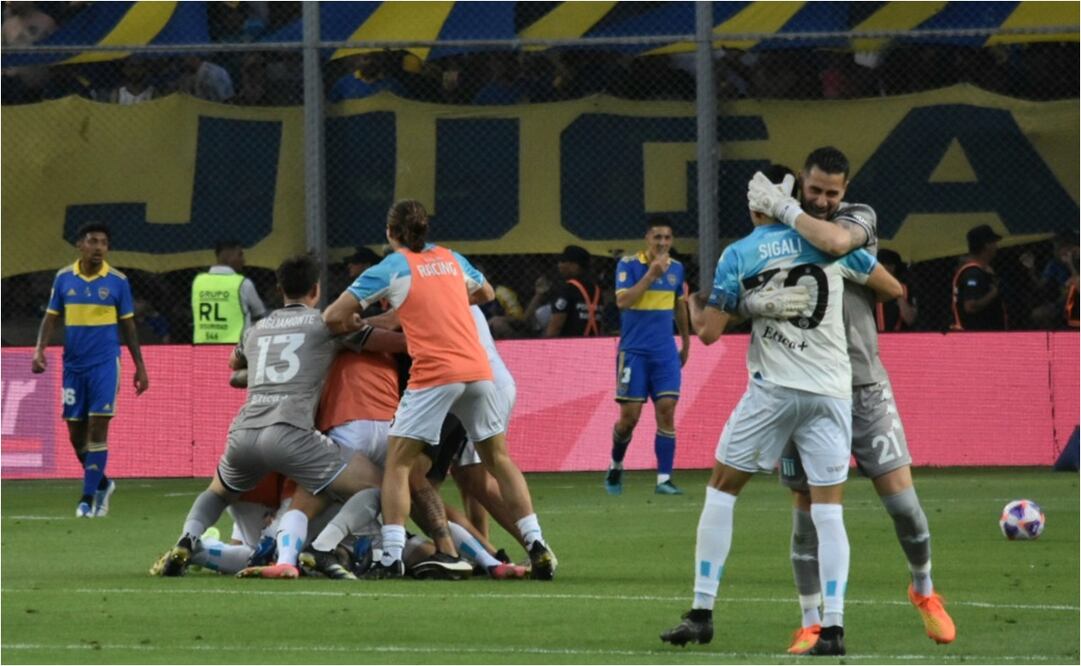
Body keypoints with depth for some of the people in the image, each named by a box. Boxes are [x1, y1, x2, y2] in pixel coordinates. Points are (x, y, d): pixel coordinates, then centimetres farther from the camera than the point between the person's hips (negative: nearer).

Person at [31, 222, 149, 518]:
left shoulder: (117, 281, -1)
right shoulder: (64, 278, 3)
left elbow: (128, 326, 5)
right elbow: (51, 317, 7)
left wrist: (140, 366, 5)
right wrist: (40, 350, -9)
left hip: (105, 363, -3)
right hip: (73, 364, 3)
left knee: (98, 428, -10)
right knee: (76, 433, 6)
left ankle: (88, 498, -5)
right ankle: (102, 484, 28)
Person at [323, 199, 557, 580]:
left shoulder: (390, 269, 2)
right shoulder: (450, 259, 17)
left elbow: (334, 316, 0)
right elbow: (486, 293, 36)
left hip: (434, 374, -5)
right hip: (478, 368, 5)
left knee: (398, 463, 2)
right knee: (499, 459, 15)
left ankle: (392, 558, -9)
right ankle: (537, 546, 8)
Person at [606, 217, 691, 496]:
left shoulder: (676, 268, 8)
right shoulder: (629, 264, -6)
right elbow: (622, 301, -19)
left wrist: (686, 342, 25)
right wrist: (650, 274, -22)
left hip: (665, 352, 3)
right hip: (634, 351, -3)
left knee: (667, 410, -8)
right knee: (629, 416, -4)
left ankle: (664, 479, -7)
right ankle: (615, 467, 23)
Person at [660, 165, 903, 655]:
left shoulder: (737, 256, 1)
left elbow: (710, 332, 1)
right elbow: (894, 289, 12)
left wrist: (693, 306, 23)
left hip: (773, 390, -1)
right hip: (832, 391, 1)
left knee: (721, 489, 13)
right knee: (827, 509, 3)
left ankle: (702, 612, 10)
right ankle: (833, 627, -6)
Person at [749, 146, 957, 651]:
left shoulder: (859, 218, -3)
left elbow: (834, 242, -26)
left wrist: (784, 209, -18)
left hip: (862, 386, -1)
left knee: (900, 496, -2)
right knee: (807, 508, 0)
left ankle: (924, 590, 23)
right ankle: (811, 624, 9)